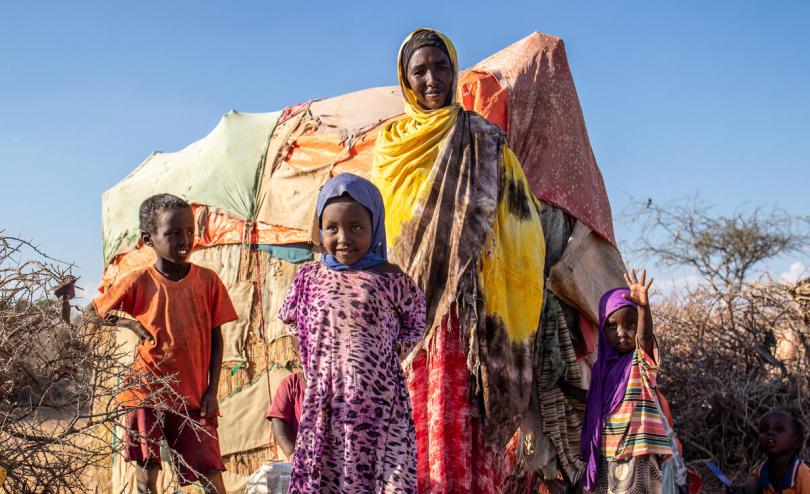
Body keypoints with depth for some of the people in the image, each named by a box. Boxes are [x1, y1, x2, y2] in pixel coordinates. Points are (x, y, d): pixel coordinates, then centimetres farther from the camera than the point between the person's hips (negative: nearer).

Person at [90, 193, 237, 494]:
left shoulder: (207, 280, 0)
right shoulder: (138, 283, -3)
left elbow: (216, 338, 4)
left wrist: (211, 391, 0)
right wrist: (130, 323, -10)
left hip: (193, 398, 0)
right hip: (147, 393, 0)